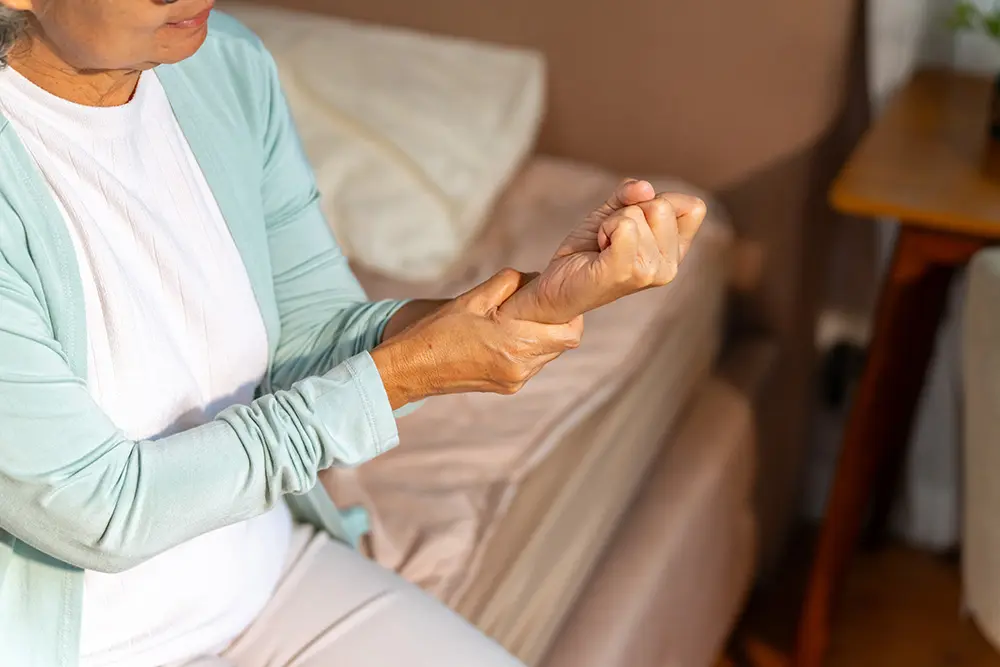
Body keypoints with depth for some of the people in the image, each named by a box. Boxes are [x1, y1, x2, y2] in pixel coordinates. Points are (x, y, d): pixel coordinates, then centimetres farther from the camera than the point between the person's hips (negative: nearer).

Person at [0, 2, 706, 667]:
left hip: (268, 564, 5)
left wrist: (542, 299, -18)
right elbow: (100, 511, -21)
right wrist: (399, 376, -19)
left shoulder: (230, 66, -7)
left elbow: (311, 342, -2)